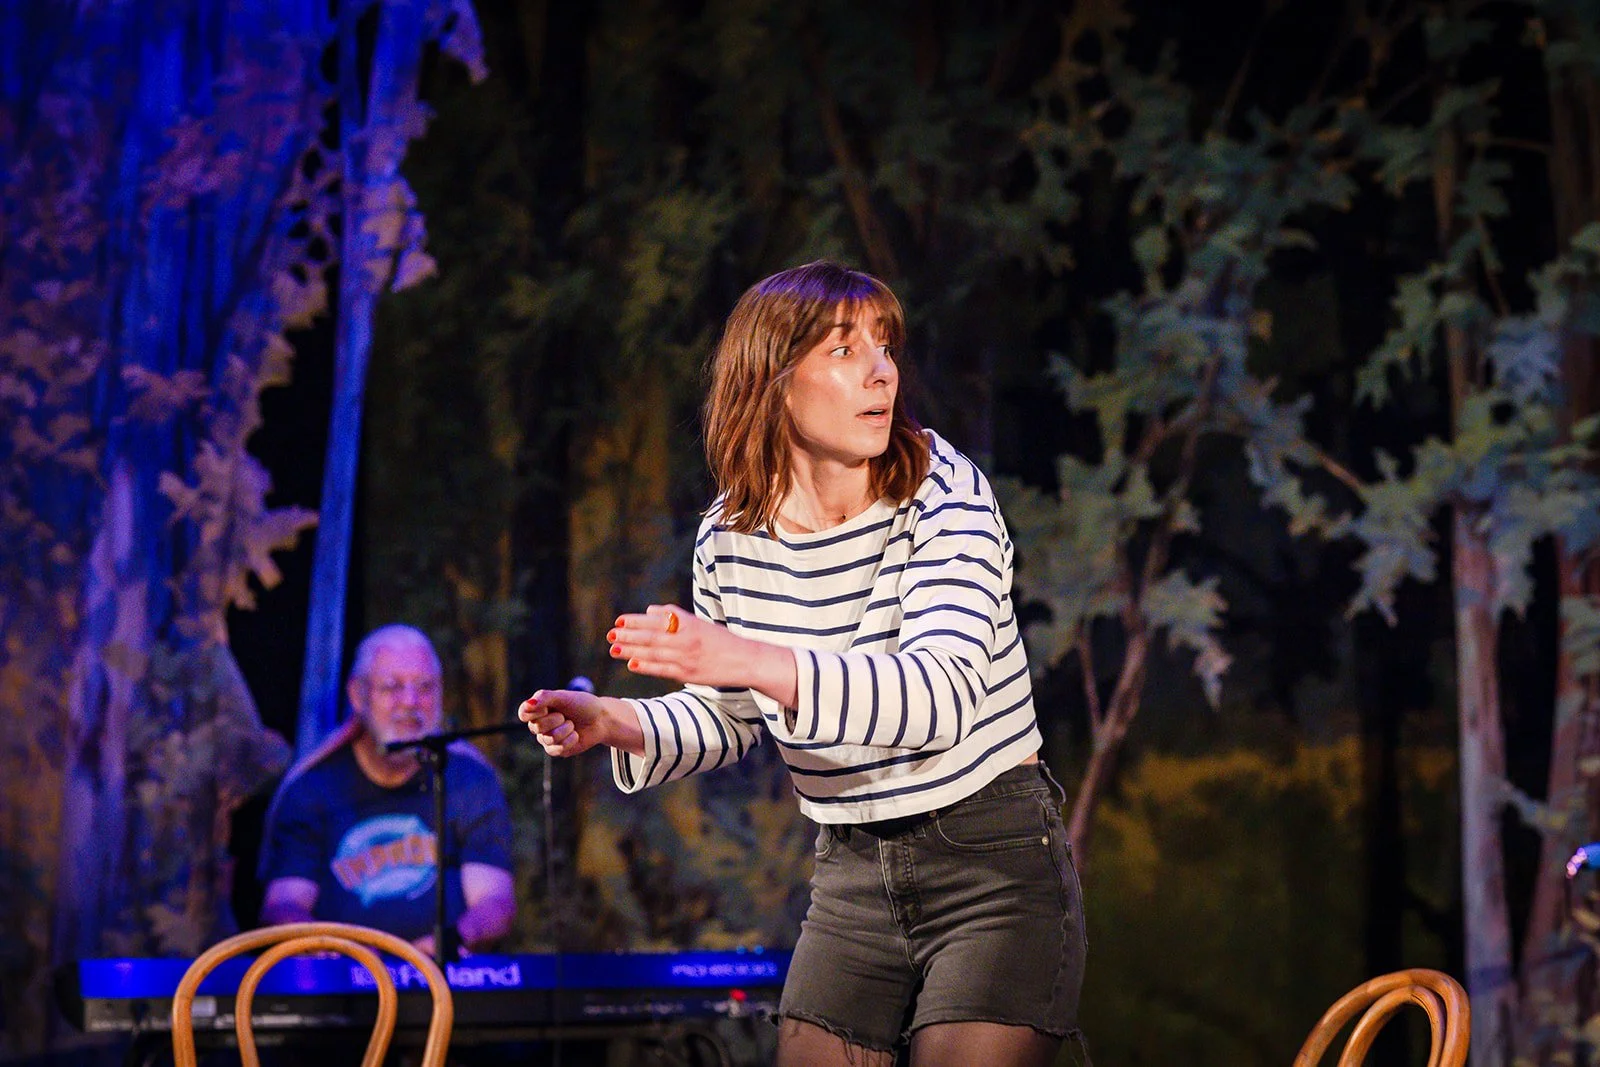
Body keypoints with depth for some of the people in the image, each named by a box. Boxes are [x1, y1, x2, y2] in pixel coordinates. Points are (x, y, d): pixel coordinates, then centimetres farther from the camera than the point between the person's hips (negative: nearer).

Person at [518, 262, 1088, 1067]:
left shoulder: (942, 494, -15)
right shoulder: (730, 536, 0)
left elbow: (944, 692, -30)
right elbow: (730, 718, 14)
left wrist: (760, 662, -41)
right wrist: (617, 726, -7)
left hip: (995, 859, -5)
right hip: (852, 873, 5)